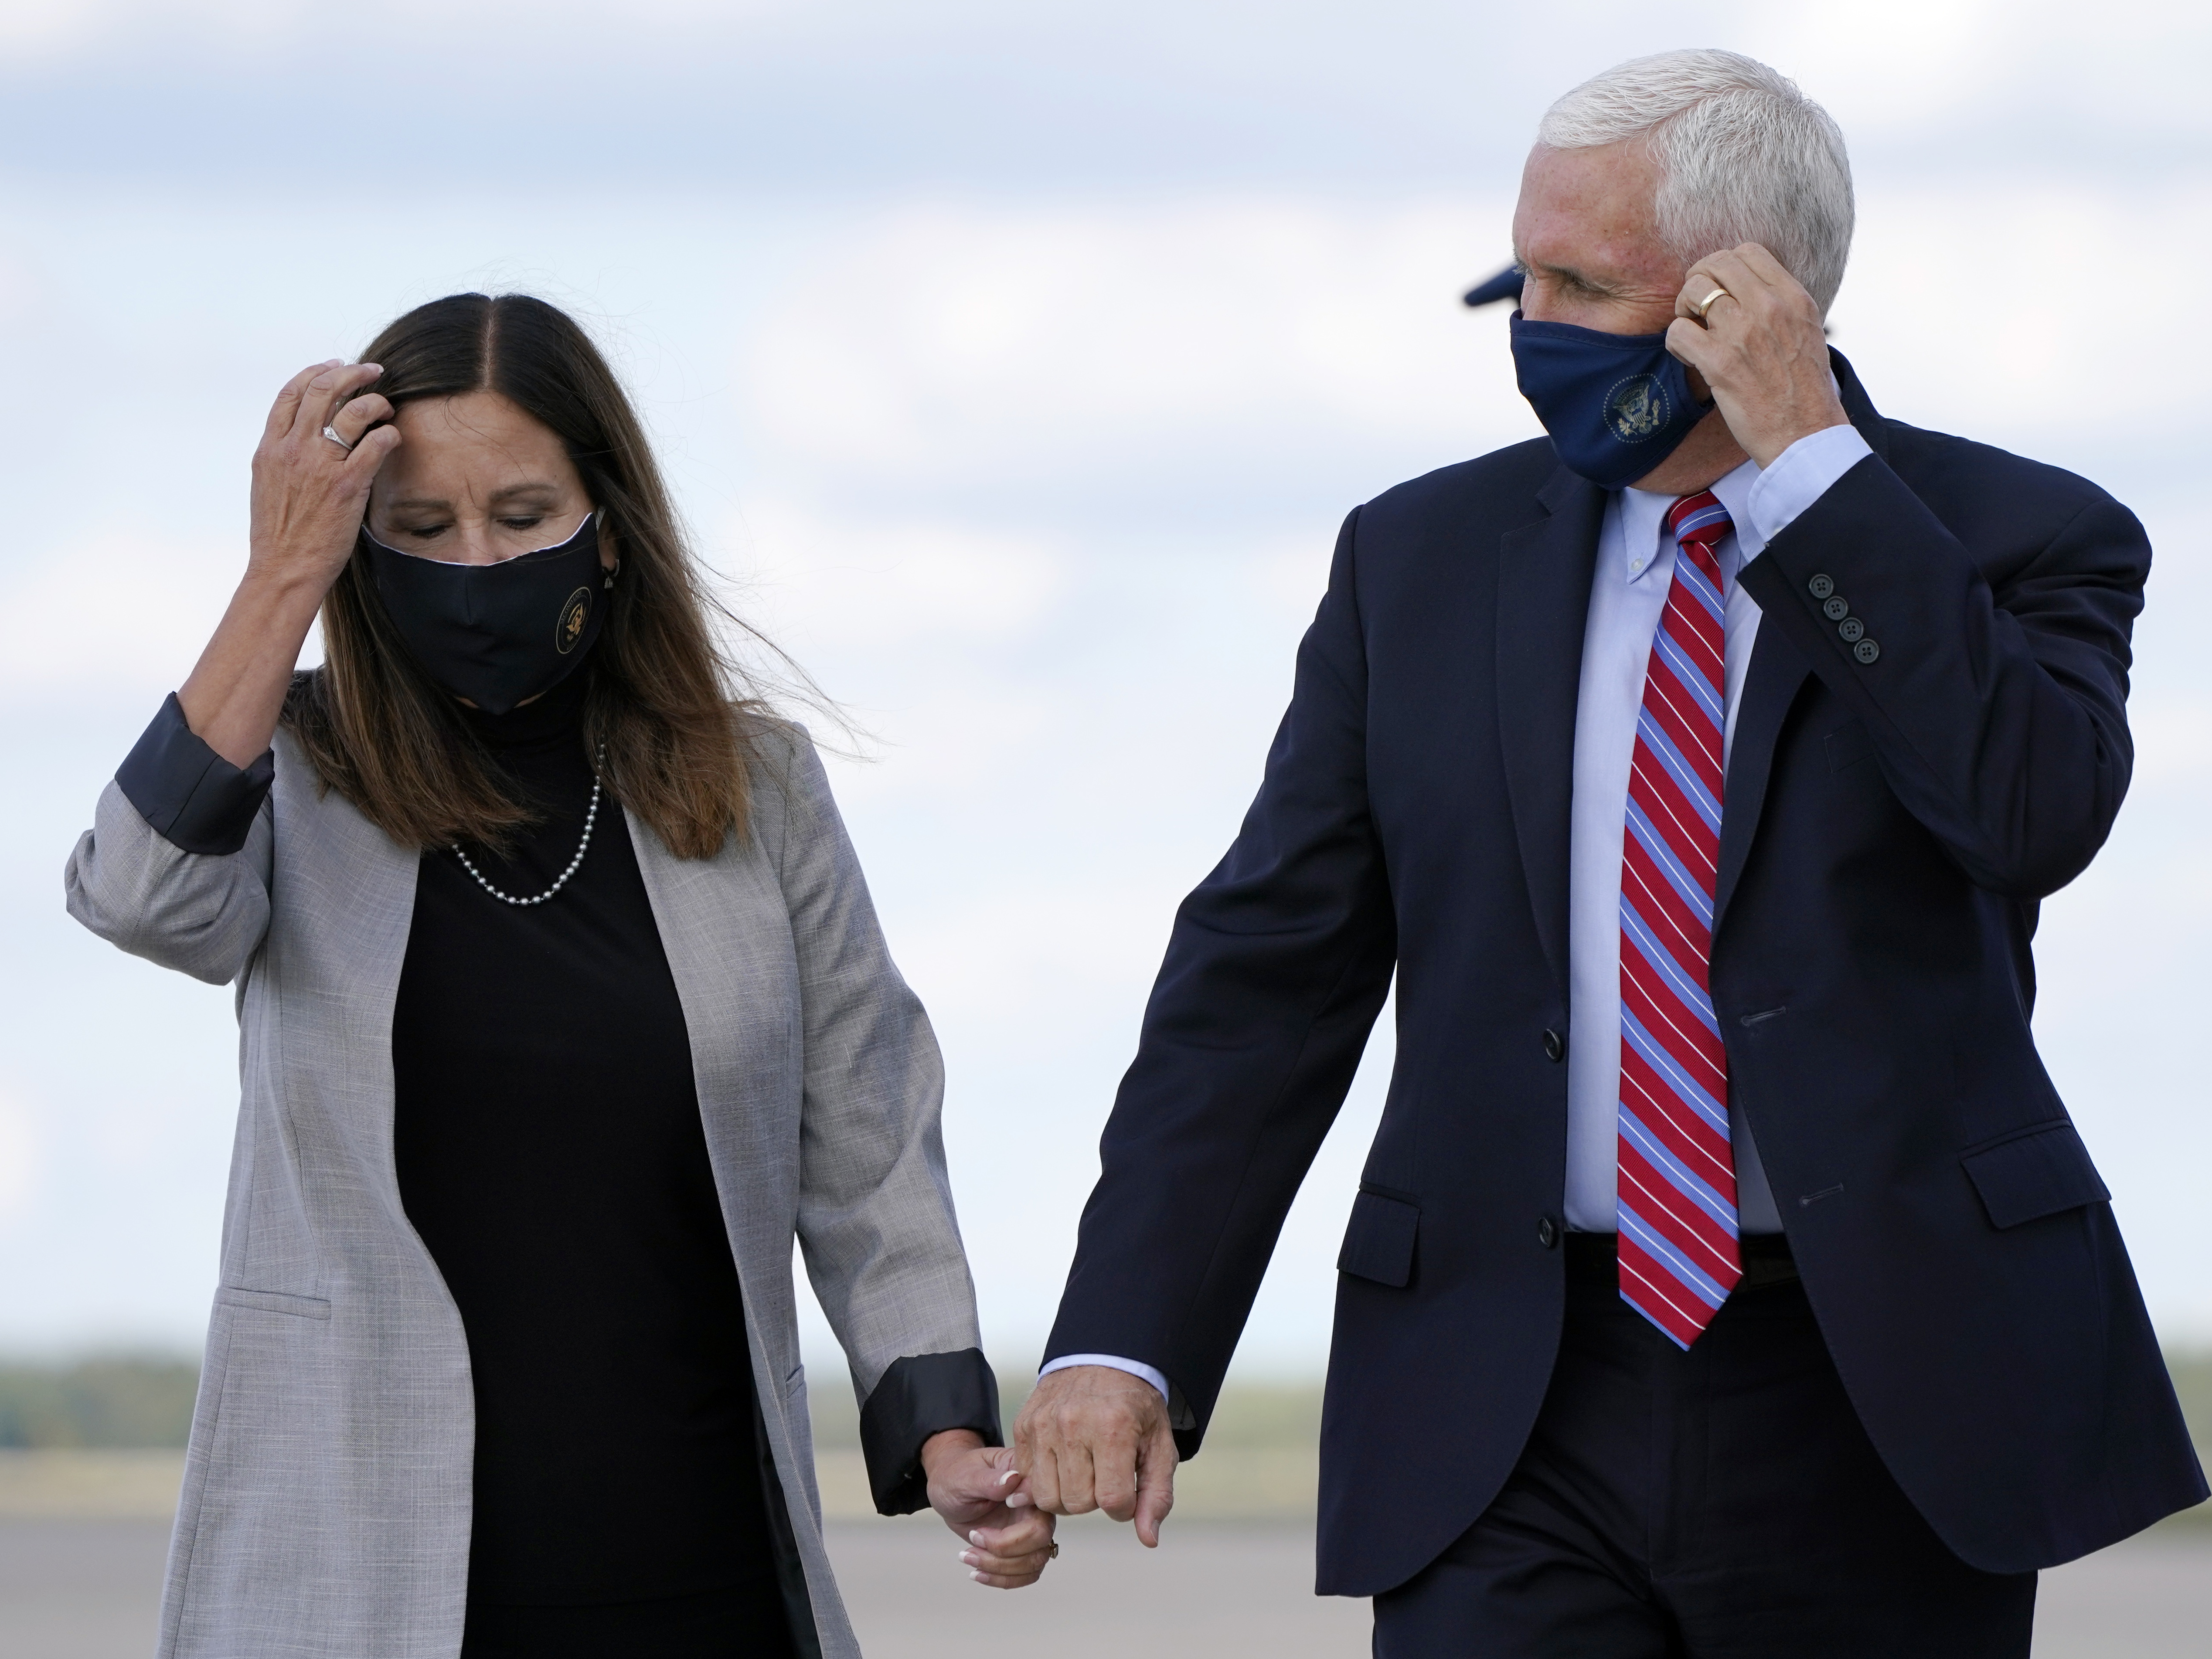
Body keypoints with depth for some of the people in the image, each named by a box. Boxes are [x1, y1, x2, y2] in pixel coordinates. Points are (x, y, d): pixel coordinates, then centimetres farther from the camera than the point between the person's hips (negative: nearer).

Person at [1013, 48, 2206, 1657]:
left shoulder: (2017, 542, 1)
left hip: (1888, 1404, -1)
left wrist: (1805, 457, -16)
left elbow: (2042, 810, -20)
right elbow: (1267, 979, 7)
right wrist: (1122, 1341, -4)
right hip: (1509, 1431, 2)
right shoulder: (1422, 558, 9)